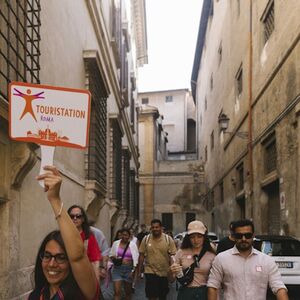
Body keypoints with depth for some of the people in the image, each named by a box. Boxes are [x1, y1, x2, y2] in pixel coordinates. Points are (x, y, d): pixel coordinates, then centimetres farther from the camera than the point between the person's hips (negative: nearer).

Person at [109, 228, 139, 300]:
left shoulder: (133, 245, -2)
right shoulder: (116, 243, 1)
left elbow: (136, 258, -2)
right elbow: (111, 255, 9)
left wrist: (133, 270, -8)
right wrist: (113, 258, -14)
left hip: (129, 269, 0)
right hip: (117, 268, 0)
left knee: (128, 291, 14)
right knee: (117, 291, -9)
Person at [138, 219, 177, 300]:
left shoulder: (168, 239, -4)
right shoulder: (146, 239, -1)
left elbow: (172, 256, -3)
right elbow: (141, 255, 3)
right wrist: (139, 271, 2)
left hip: (164, 273, 1)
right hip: (150, 272, 0)